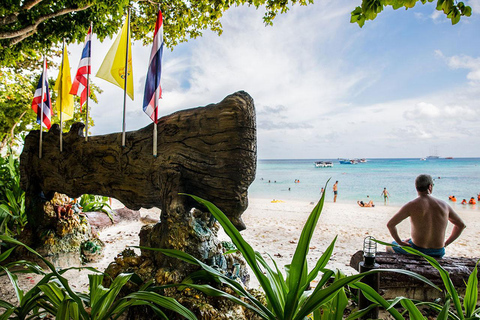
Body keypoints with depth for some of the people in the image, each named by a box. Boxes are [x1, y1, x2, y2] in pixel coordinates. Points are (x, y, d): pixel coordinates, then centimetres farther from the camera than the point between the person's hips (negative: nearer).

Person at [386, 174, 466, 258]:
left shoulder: (412, 206, -14)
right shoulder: (443, 205, -2)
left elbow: (390, 224, -18)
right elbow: (461, 224, 12)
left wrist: (400, 242, -4)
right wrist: (445, 243, 14)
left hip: (417, 251, -4)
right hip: (438, 253, 4)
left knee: (390, 246, 25)